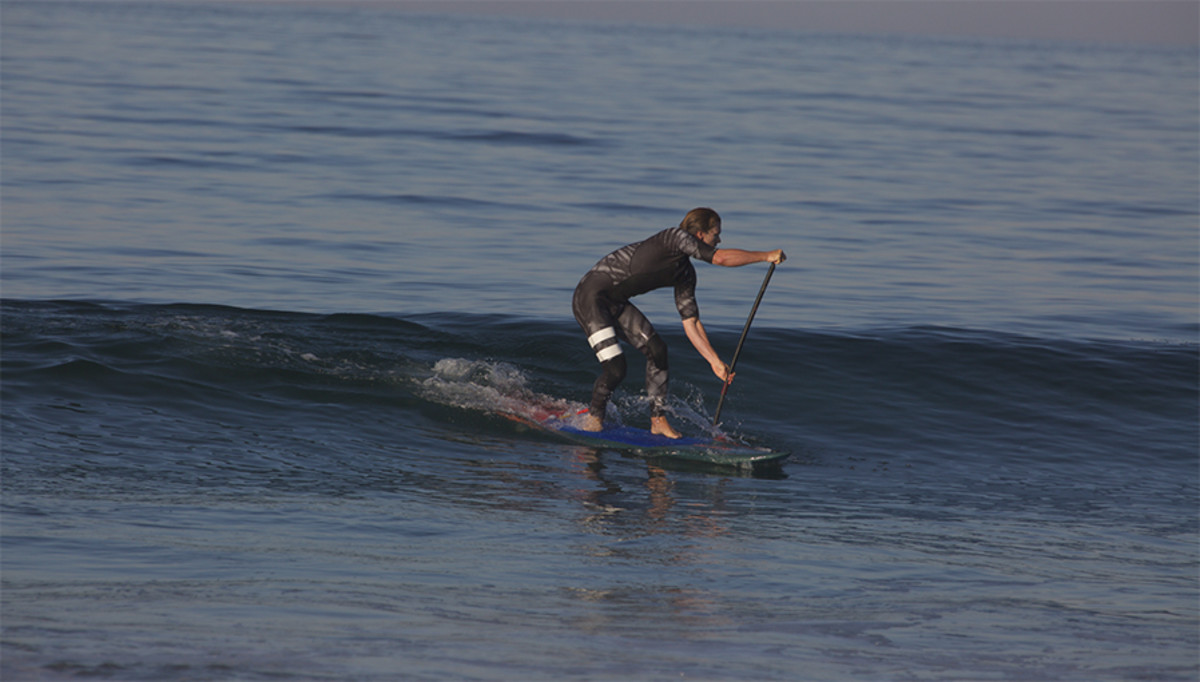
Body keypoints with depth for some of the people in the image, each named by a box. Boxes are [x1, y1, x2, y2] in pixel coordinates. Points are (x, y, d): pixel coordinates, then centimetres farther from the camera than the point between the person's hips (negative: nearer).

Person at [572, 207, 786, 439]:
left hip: (616, 303, 9)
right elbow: (720, 258, -27)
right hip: (591, 296, -9)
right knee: (615, 369, -15)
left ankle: (658, 420, 12)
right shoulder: (675, 236, -17)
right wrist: (765, 256, -20)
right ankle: (593, 419, 10)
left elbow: (690, 322, 11)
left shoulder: (685, 274, 9)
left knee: (656, 350, 2)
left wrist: (715, 361, 6)